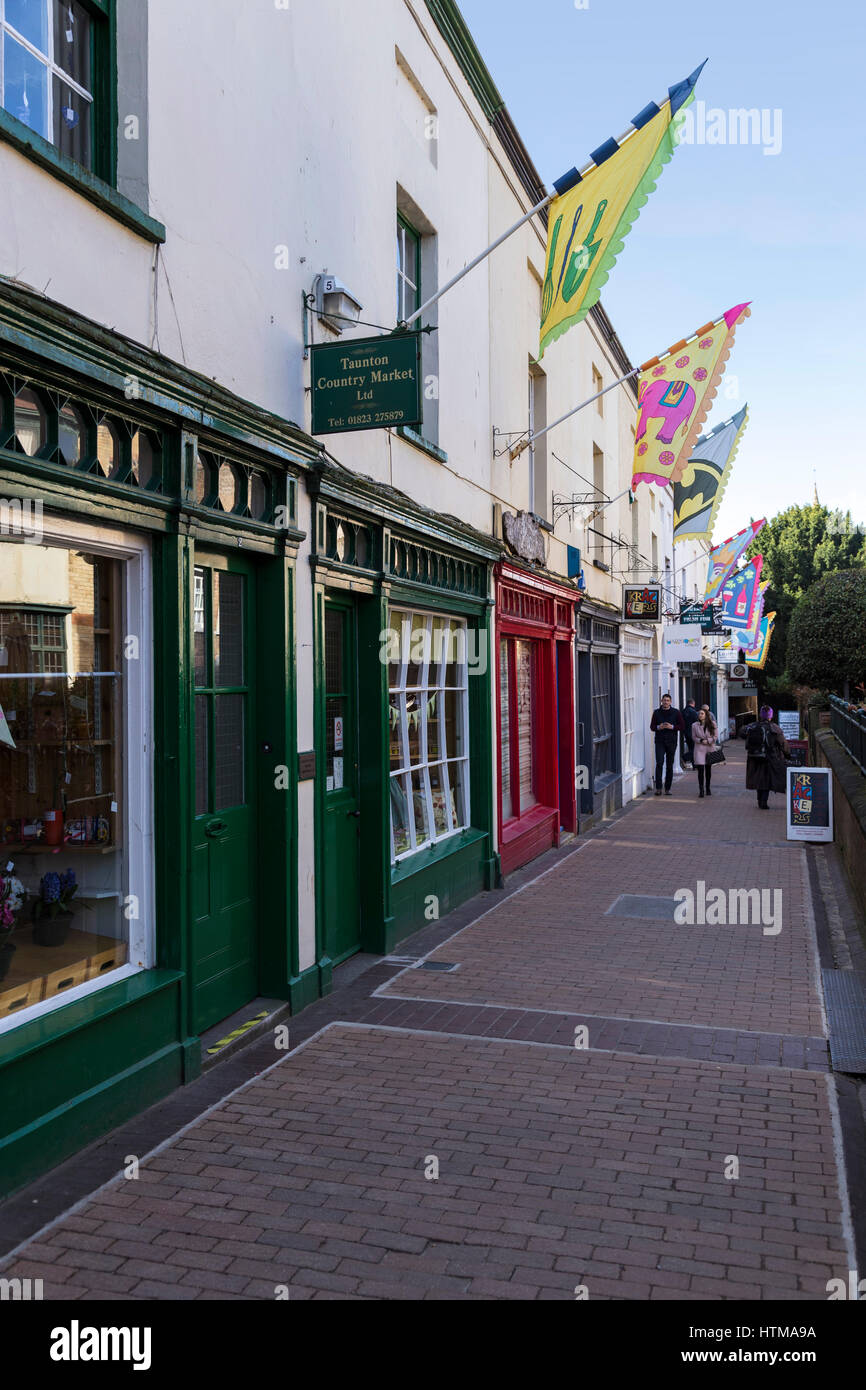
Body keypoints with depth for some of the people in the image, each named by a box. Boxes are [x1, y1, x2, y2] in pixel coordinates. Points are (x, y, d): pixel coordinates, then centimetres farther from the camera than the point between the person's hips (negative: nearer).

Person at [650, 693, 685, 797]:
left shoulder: (676, 713, 5)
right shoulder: (656, 712, 8)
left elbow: (682, 727, 4)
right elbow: (652, 726, 11)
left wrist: (672, 727, -12)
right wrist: (658, 727, -10)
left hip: (671, 742, 0)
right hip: (659, 741, 0)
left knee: (669, 766, 4)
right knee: (659, 763, -15)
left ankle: (667, 788, 13)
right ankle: (658, 788, -13)